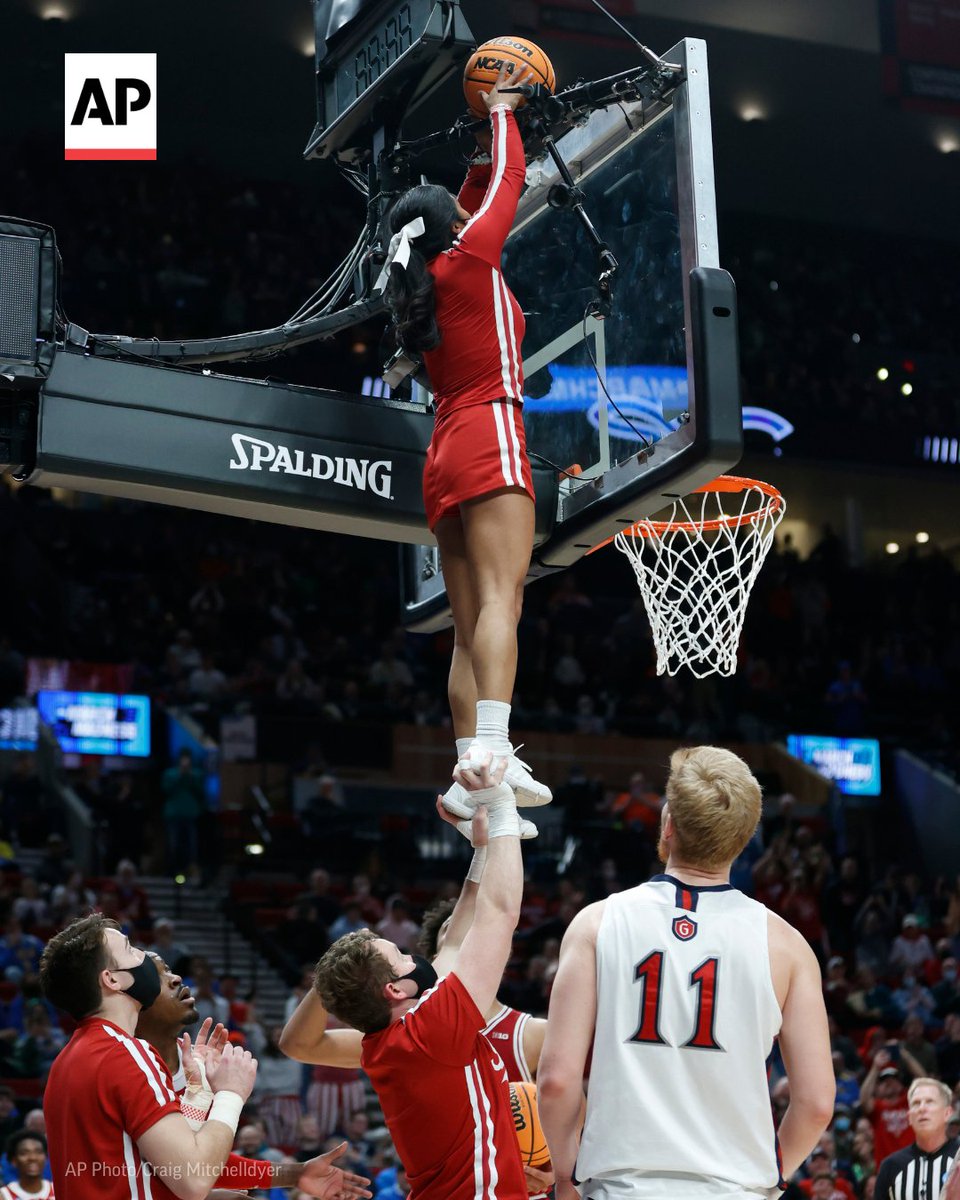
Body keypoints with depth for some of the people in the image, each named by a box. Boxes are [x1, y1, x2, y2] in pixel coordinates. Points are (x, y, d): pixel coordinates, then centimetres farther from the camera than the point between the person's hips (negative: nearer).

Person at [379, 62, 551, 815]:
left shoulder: (420, 282, 20)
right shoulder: (469, 259, 1)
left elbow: (477, 192, 35)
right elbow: (507, 182, 11)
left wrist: (491, 130, 40)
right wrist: (503, 113, 25)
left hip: (448, 457, 8)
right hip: (490, 441, -8)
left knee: (471, 627, 1)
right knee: (499, 600, -22)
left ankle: (471, 774, -8)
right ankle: (491, 749, -39)